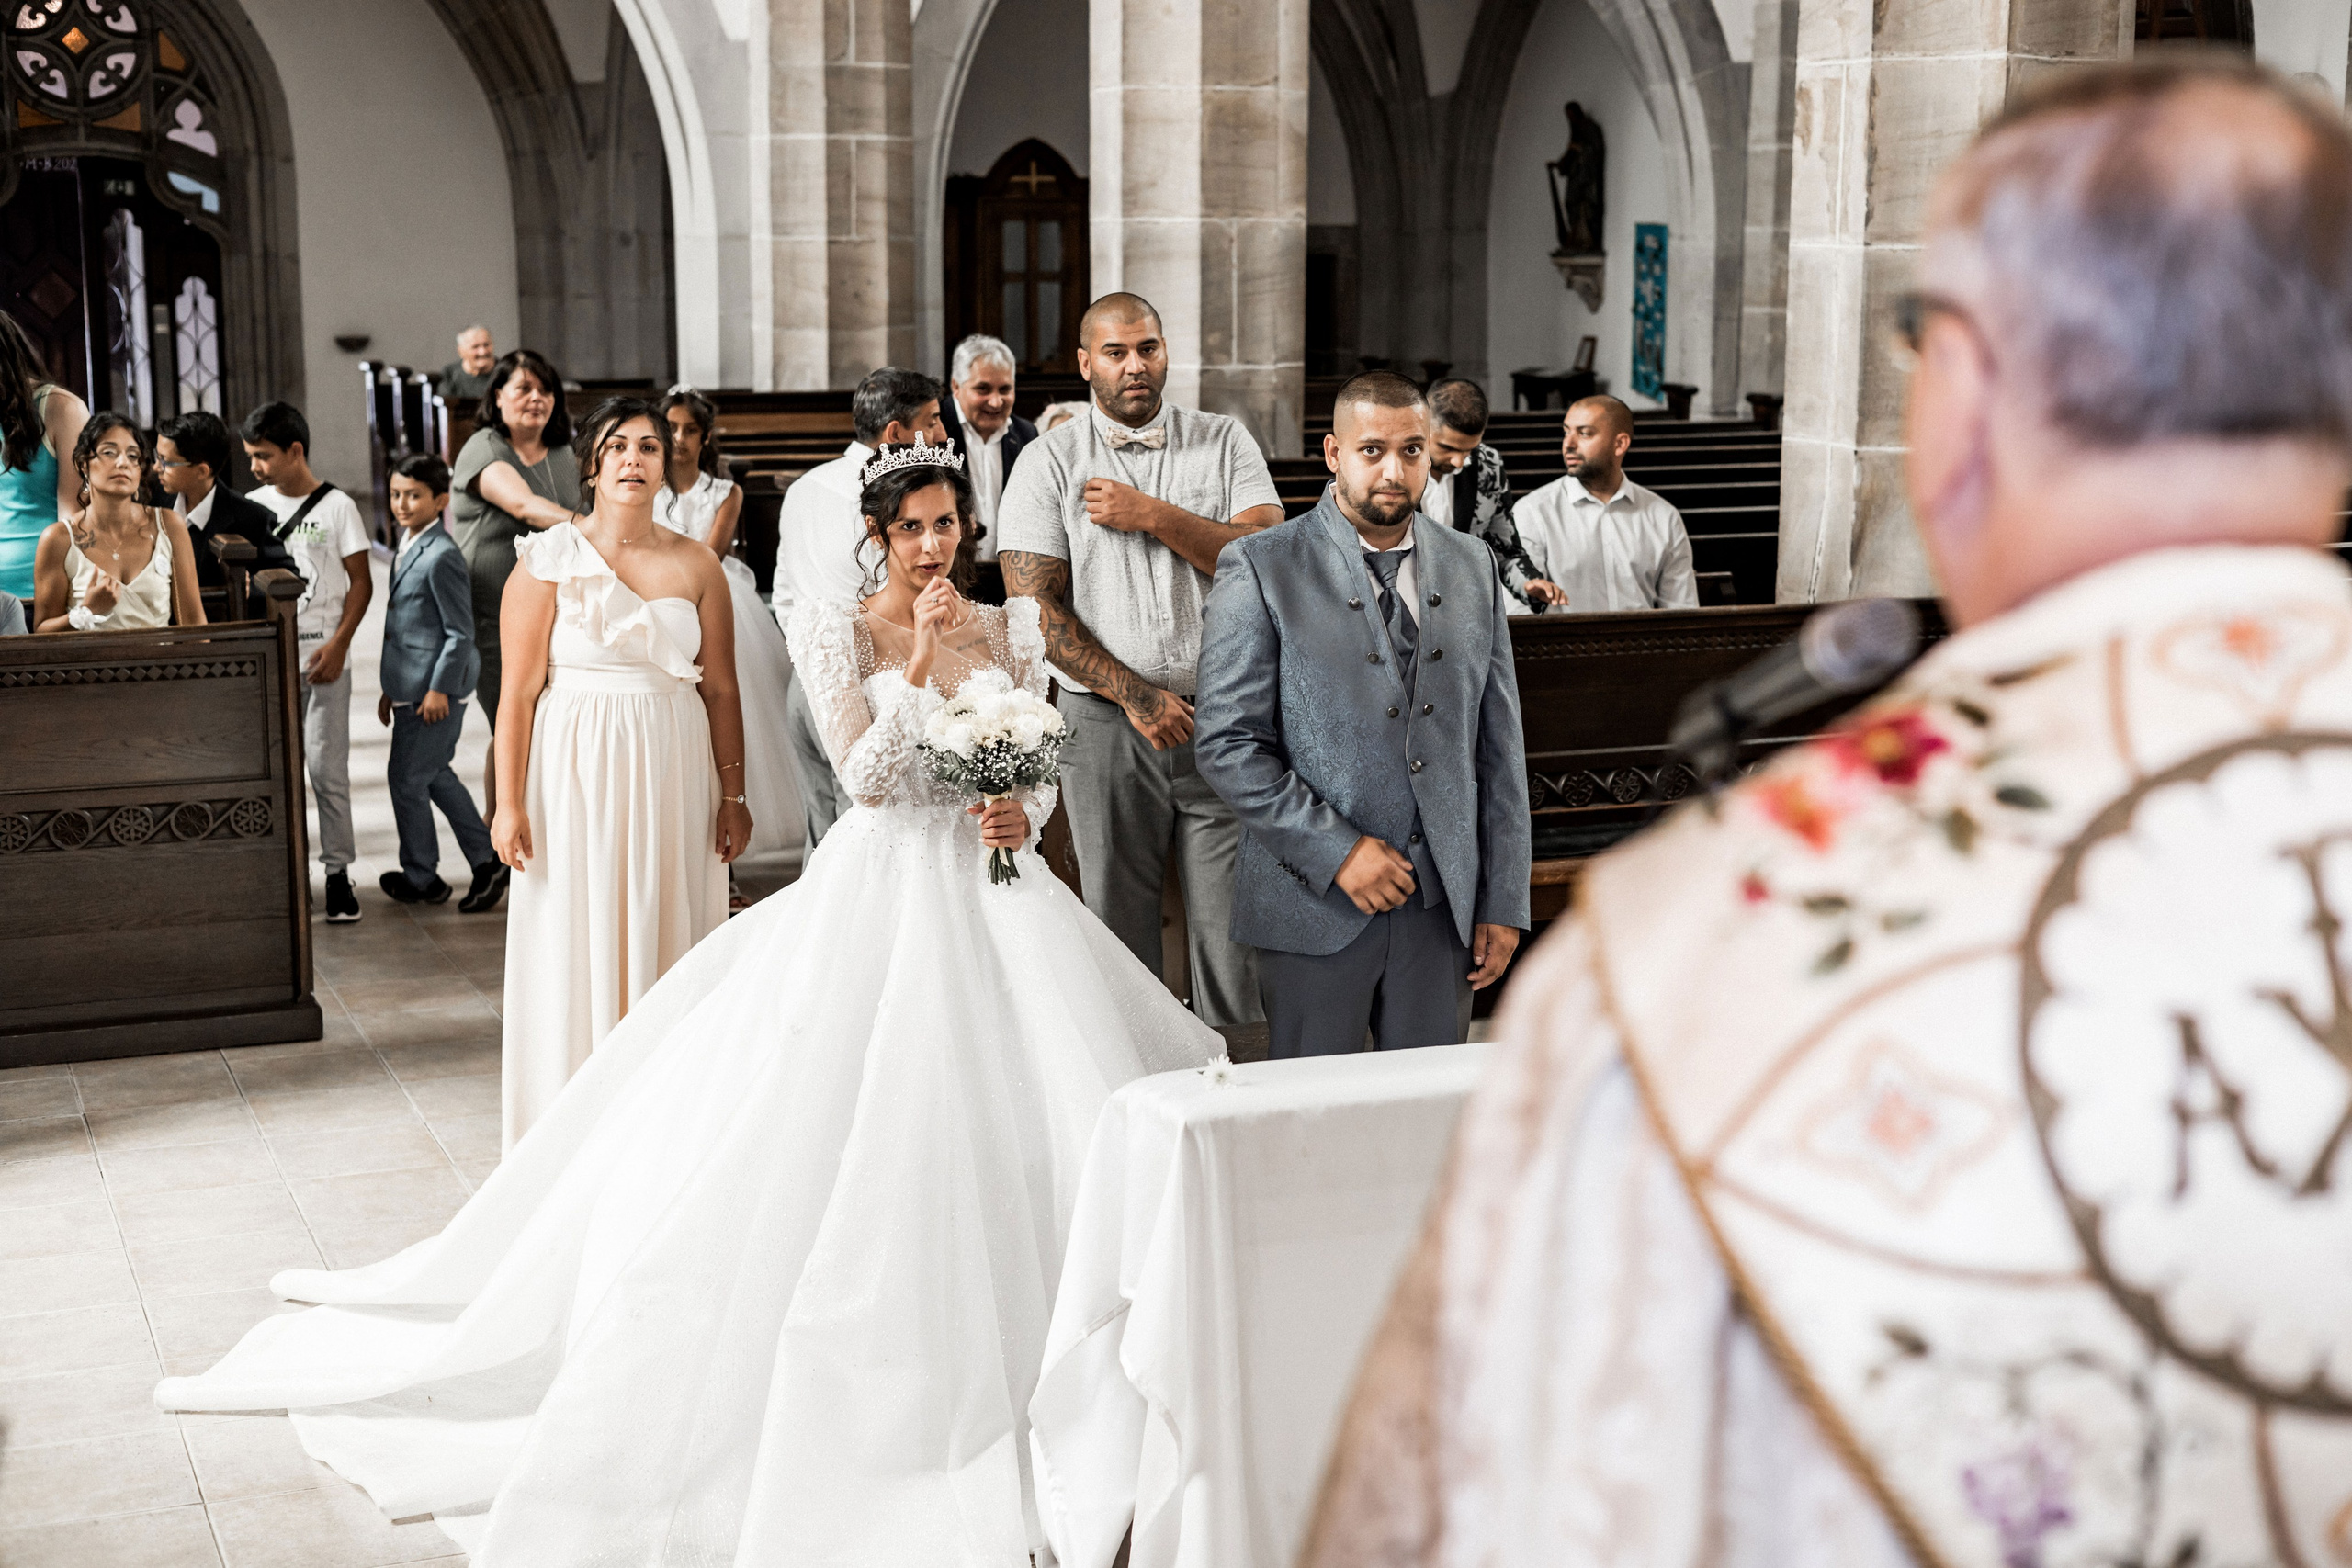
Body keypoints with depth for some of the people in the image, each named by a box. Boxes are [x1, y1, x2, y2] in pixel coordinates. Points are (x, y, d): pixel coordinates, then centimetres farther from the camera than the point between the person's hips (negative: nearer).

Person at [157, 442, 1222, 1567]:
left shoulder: (1011, 626, 10)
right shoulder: (836, 629, -2)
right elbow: (866, 778, -10)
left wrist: (1024, 813, -8)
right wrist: (919, 662, -15)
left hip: (993, 890, 4)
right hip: (880, 895, -4)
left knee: (1027, 1122, 0)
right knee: (848, 1130, -6)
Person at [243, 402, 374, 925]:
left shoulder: (336, 505, -2)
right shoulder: (253, 505, 8)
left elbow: (361, 582, -1)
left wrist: (337, 645, -11)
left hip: (323, 658, -3)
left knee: (327, 769, -3)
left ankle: (338, 873, 4)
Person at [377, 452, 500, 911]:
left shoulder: (442, 556, -18)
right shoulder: (409, 548, 13)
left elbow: (460, 632, -18)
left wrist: (439, 688, -18)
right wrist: (391, 688, 20)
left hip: (435, 691, -10)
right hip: (412, 688, 10)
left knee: (407, 779, 1)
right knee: (436, 776, 16)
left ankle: (420, 878, 16)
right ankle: (487, 861, 22)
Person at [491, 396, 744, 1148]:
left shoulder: (696, 565, 5)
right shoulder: (548, 559, -2)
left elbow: (720, 689, 7)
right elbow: (519, 690, -4)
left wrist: (733, 796, 4)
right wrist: (510, 802, -8)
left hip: (672, 776, 2)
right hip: (577, 770, -2)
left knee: (668, 939, 7)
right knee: (578, 944, 2)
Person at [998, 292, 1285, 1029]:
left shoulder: (1223, 441, 7)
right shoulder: (1049, 462, 3)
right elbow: (1035, 605, -4)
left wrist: (1154, 516, -11)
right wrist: (1136, 696, -11)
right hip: (1106, 723, 0)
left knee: (1233, 924, 1)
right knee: (1119, 926, 7)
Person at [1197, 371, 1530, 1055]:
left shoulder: (1473, 566, 9)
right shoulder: (1259, 568, -4)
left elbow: (1499, 742, 10)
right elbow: (1227, 744, -9)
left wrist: (1503, 902, 7)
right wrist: (1337, 850, -16)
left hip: (1443, 907, 4)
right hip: (1314, 908, -3)